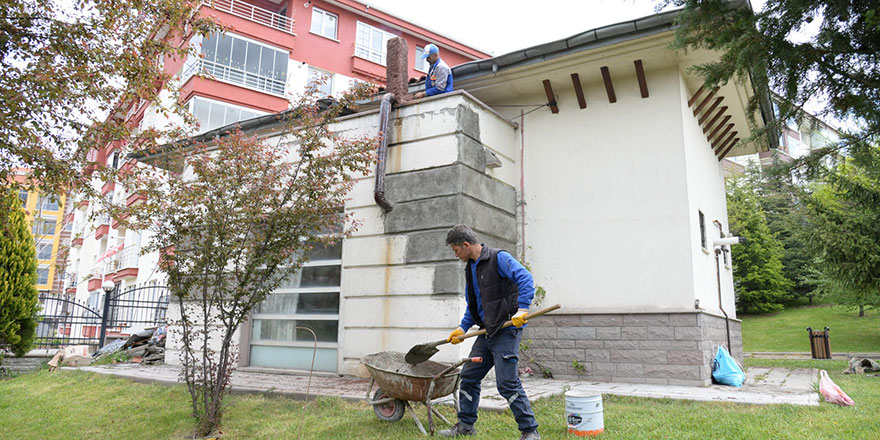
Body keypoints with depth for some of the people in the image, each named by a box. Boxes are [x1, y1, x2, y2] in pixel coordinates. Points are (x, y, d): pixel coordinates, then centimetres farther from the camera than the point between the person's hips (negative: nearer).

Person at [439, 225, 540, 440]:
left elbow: (525, 279, -21)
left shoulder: (499, 258, -10)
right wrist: (463, 328, 14)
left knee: (507, 382, -11)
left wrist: (522, 308, -30)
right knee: (469, 376, 13)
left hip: (507, 331, -9)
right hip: (486, 333, 9)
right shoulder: (470, 268, 16)